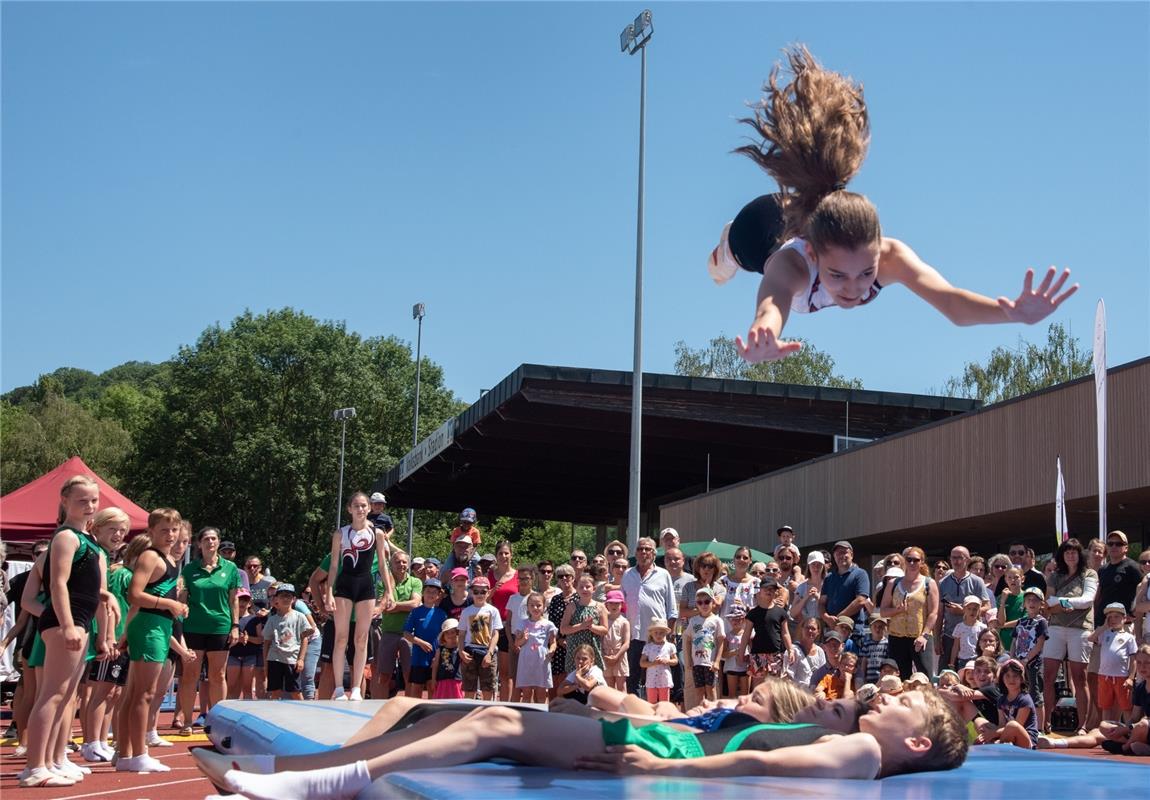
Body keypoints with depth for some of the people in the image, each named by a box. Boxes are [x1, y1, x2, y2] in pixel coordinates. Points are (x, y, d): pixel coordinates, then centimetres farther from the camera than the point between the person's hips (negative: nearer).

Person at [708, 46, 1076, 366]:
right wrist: (762, 337, -101)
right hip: (765, 226, -2)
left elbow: (950, 299, -65)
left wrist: (1013, 313, -87)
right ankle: (726, 241, 67)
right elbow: (772, 305, -76)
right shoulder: (791, 263, -52)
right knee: (720, 272, 33)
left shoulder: (890, 256, -48)